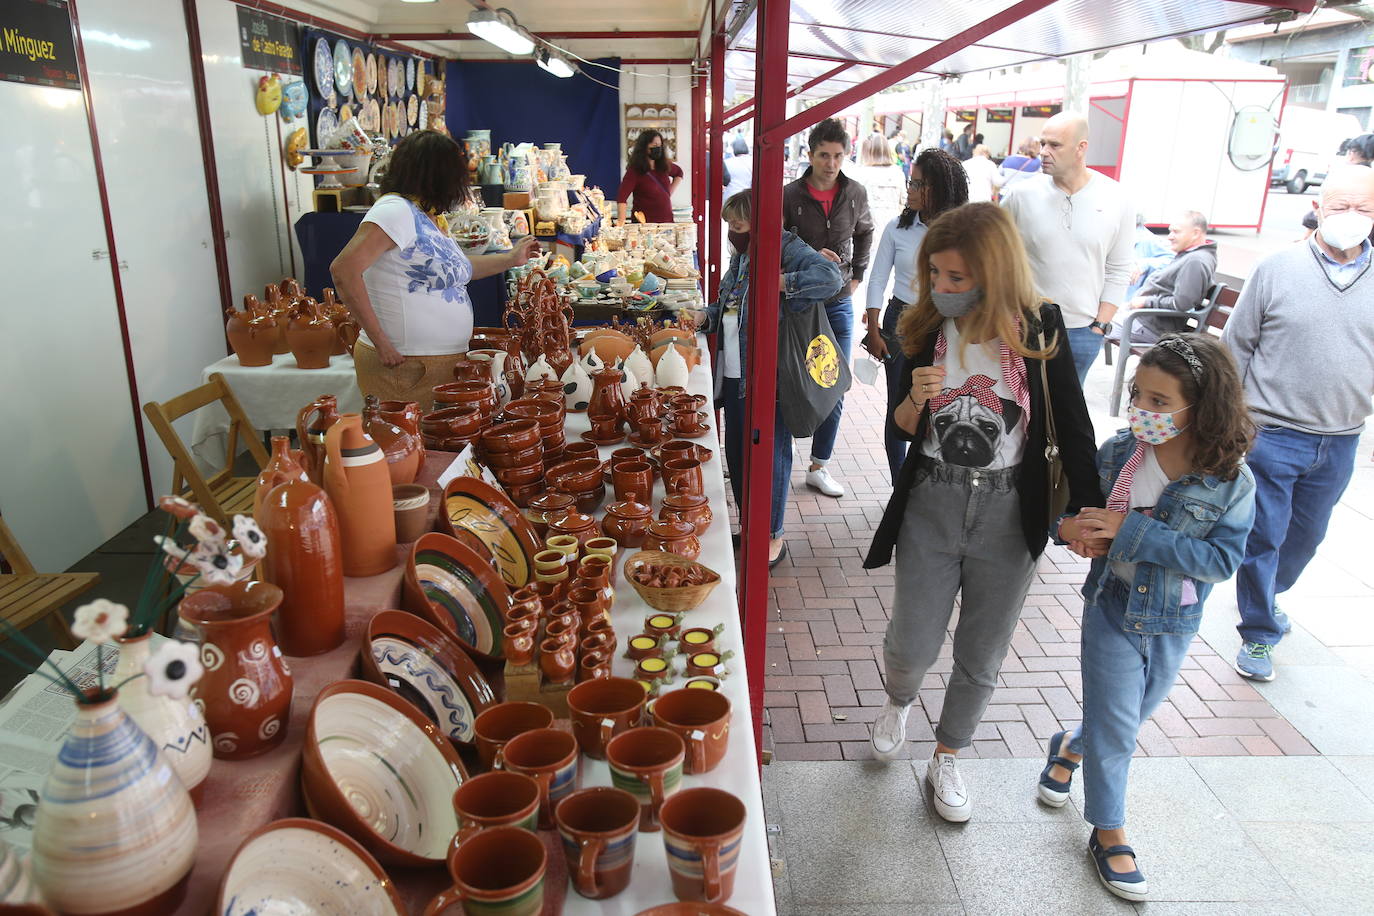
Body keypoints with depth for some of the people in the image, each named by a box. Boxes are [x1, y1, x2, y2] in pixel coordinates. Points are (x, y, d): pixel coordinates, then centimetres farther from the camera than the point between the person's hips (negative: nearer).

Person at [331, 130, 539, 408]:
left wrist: (511, 259, 35)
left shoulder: (428, 217, 14)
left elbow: (451, 267, 31)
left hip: (442, 362, 9)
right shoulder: (396, 210, -13)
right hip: (403, 365, -9)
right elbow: (344, 270, -22)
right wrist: (380, 342, -21)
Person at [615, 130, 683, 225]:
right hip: (645, 223, -6)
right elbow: (621, 197, -22)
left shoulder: (665, 165, 7)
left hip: (667, 221, 6)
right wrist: (621, 221, -35)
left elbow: (678, 173, 30)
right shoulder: (634, 171, -11)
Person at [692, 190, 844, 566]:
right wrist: (706, 317, 8)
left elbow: (831, 276, -26)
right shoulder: (741, 257, 16)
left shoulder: (787, 248, -10)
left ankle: (773, 537, 15)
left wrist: (780, 284, -25)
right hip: (735, 375, 9)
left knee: (769, 453, 0)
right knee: (736, 451, 16)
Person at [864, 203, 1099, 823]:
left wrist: (1088, 507, -6)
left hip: (1009, 513, 0)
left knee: (981, 659, 12)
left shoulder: (1038, 329, -10)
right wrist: (917, 399, -18)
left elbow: (1072, 422, -2)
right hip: (932, 505, 1)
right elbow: (903, 426, 4)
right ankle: (898, 702, 41)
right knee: (912, 645, 4)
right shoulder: (928, 329, -4)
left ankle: (946, 760, 37)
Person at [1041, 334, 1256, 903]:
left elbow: (1222, 559, -24)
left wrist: (1131, 530, -31)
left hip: (1173, 622, 1)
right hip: (1113, 607, -1)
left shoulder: (1231, 482, -18)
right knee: (1116, 726, 7)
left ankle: (1072, 747, 54)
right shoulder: (1118, 453, -14)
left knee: (1135, 713, 23)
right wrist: (1072, 528, -23)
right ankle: (1108, 833, 26)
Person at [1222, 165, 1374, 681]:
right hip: (1271, 435, -4)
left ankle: (1266, 597, 44)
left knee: (1306, 536, 18)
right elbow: (1236, 345, 0)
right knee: (1263, 536, 4)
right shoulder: (1278, 269, -5)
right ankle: (1259, 633, 21)